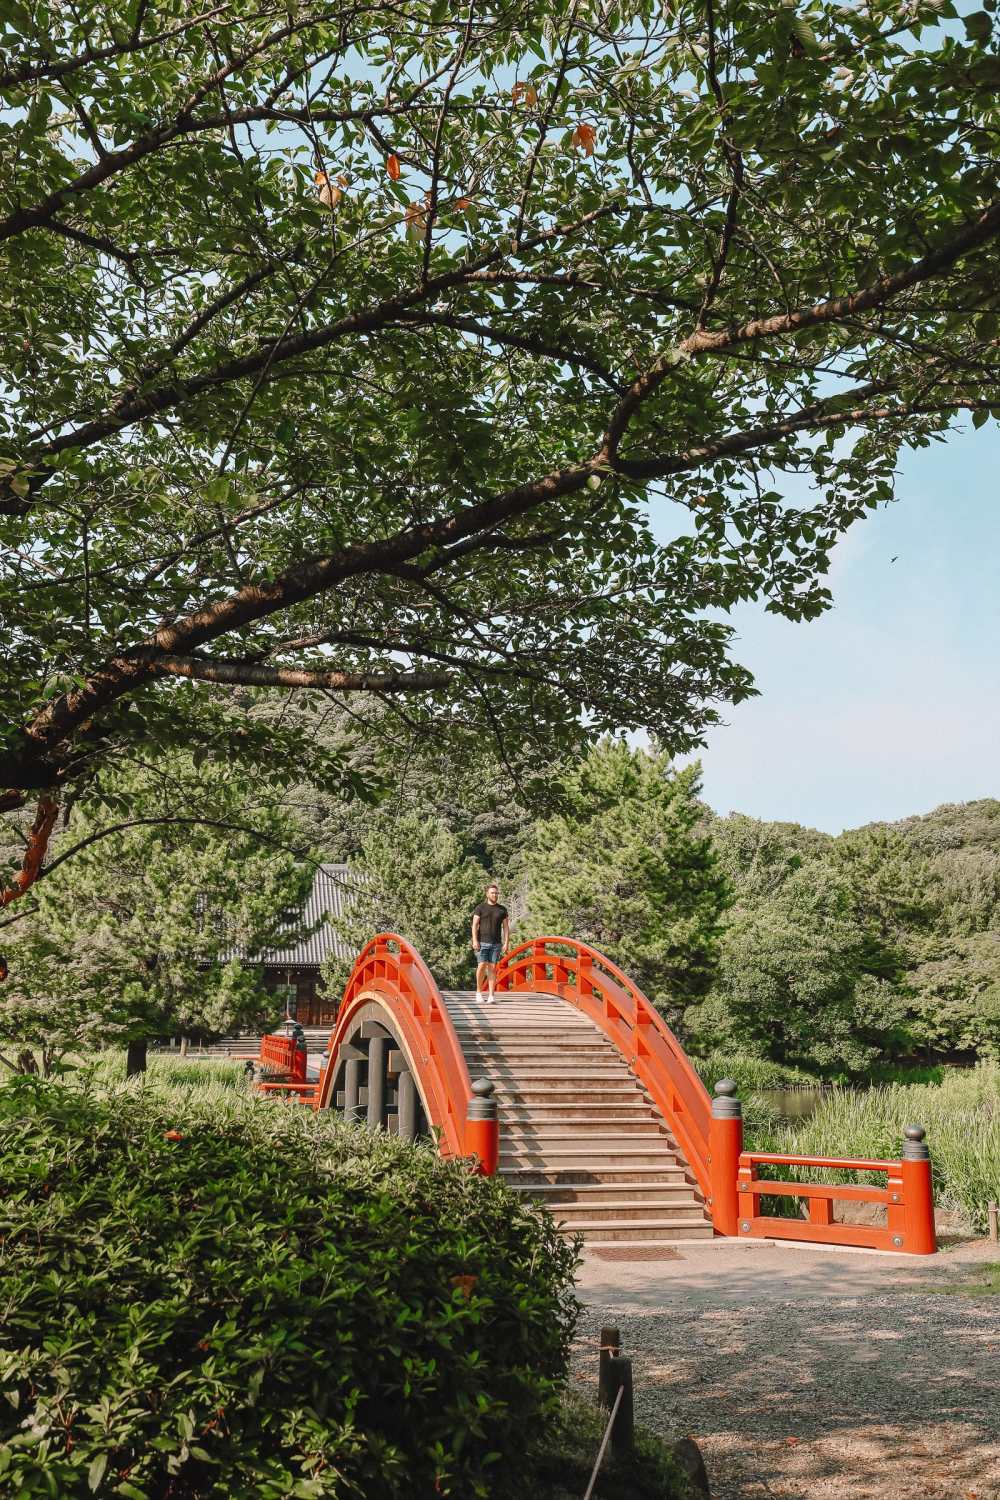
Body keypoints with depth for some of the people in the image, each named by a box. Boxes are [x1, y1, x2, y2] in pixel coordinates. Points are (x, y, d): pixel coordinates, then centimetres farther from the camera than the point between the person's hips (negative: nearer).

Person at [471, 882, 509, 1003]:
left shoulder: (502, 910, 9)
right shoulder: (480, 908, 2)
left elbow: (506, 927, 9)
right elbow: (474, 925, -3)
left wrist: (506, 943, 0)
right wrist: (475, 940, -14)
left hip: (496, 944, 2)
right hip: (482, 942, -2)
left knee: (492, 968, -1)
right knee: (482, 966, -10)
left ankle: (491, 996, -1)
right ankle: (479, 992, 7)